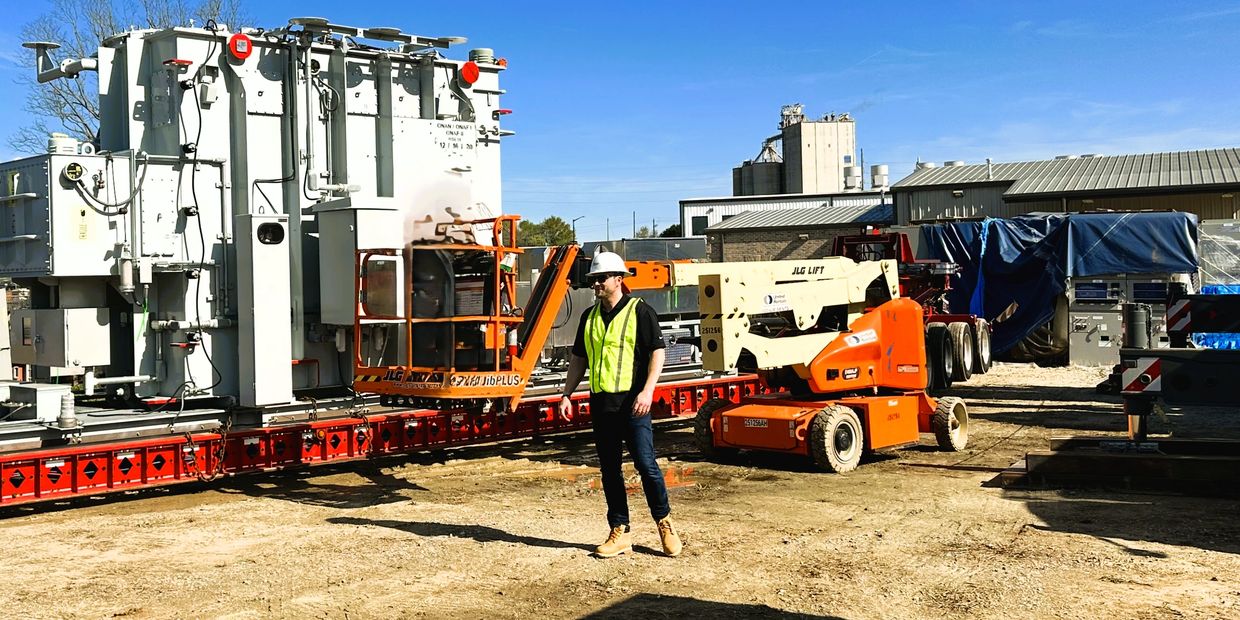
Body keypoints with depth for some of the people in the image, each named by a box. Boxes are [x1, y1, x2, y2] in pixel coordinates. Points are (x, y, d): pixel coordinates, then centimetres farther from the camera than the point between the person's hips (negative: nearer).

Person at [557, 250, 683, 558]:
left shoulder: (640, 311, -3)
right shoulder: (590, 317, 14)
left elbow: (657, 352, -8)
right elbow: (578, 359, 20)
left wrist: (647, 391, -19)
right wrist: (566, 394, 12)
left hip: (632, 402, -6)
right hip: (601, 403, 6)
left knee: (645, 463, -7)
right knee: (609, 469, 8)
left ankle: (665, 522, 13)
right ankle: (620, 533, 16)